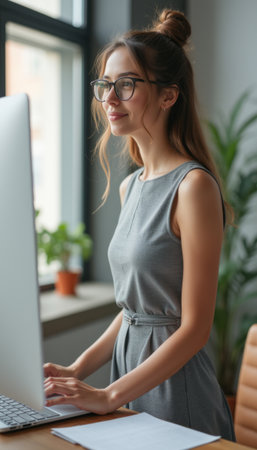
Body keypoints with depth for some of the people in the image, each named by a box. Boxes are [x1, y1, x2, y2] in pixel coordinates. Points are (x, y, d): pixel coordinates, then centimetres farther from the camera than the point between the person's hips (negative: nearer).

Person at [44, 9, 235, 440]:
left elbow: (194, 327, -18)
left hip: (174, 381, -7)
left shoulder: (193, 186, -18)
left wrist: (109, 396, -19)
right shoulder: (130, 187, 7)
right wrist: (78, 369, 4)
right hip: (129, 362, 8)